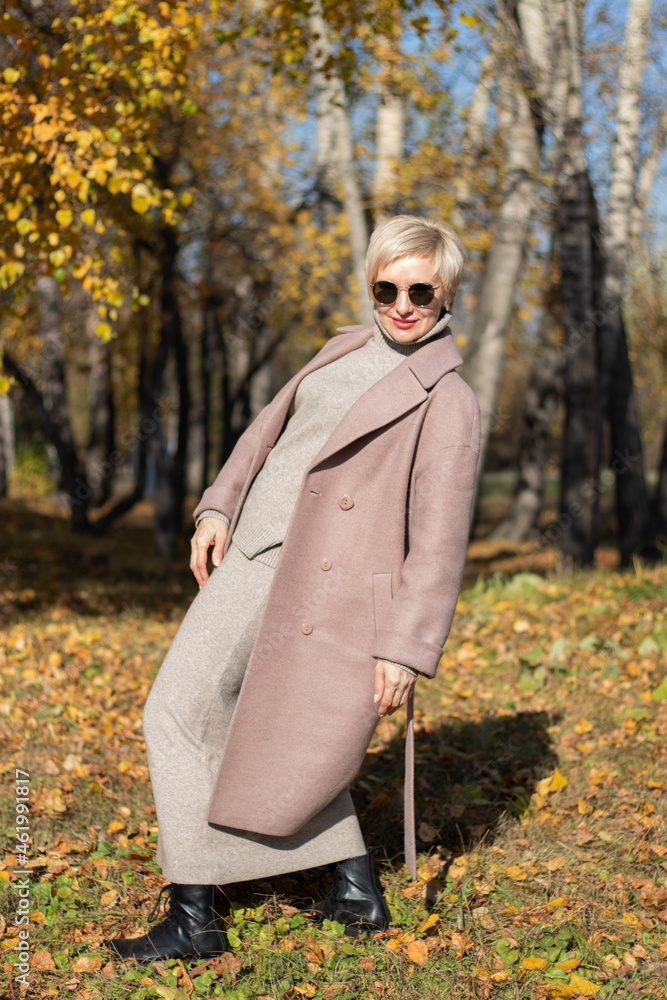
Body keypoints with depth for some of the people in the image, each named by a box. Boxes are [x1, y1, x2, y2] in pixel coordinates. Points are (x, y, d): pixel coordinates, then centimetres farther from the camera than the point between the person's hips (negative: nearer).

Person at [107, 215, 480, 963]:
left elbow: (440, 537, -13)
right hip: (249, 554, 8)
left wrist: (406, 649, -16)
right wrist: (218, 507, 10)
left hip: (314, 579, -8)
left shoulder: (446, 400, -9)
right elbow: (272, 426, 21)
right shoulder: (347, 349, 14)